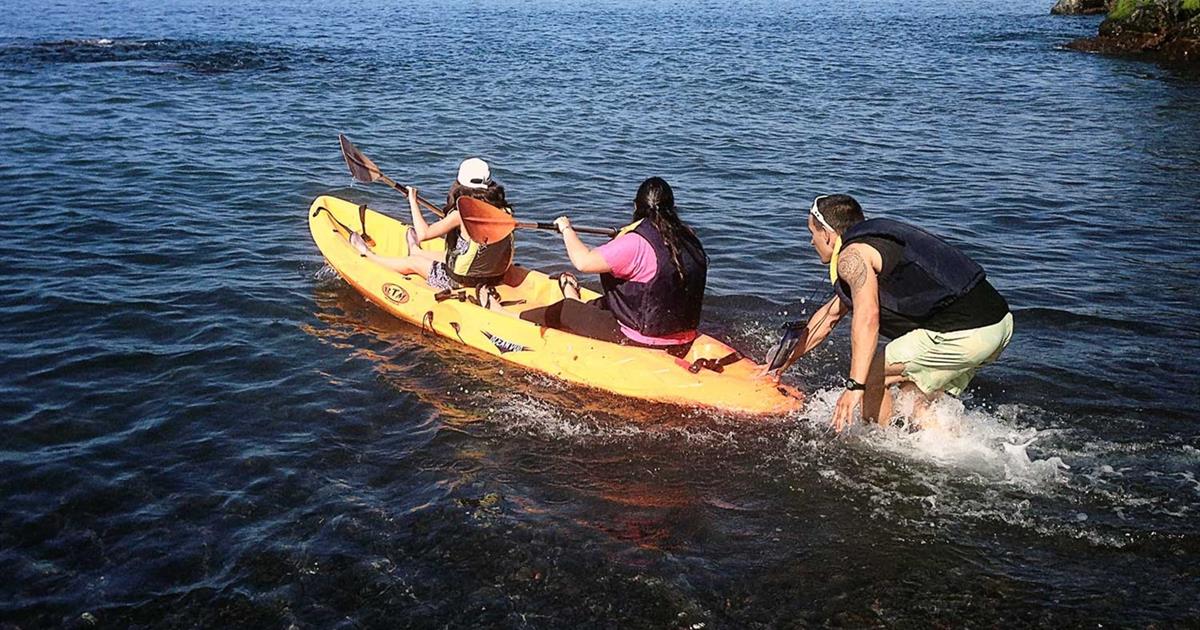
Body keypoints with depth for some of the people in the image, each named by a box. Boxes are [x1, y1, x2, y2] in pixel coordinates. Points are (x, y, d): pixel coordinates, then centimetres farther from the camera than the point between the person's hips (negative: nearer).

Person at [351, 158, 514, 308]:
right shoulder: (501, 209, -5)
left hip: (461, 280, -6)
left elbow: (424, 233, -13)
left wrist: (413, 201, -1)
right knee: (446, 255, 34)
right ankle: (415, 251, 66)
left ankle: (368, 255, 41)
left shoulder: (461, 212, -22)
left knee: (412, 262, 18)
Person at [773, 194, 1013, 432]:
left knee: (871, 376, 1)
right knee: (916, 401, 21)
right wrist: (785, 361, 38)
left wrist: (855, 386, -27)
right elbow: (829, 315, 33)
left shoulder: (852, 254, -4)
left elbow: (867, 317, -22)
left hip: (963, 332, -10)